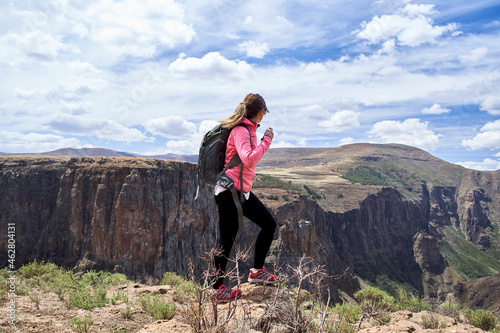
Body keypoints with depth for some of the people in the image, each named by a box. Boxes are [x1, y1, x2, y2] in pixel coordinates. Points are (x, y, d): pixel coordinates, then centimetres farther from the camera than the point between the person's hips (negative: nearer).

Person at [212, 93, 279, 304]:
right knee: (226, 241, -2)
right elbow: (249, 159, -30)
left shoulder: (248, 129, 13)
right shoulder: (241, 131, -16)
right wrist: (266, 141, -19)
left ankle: (257, 271, 23)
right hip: (229, 191, -10)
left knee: (269, 224, 13)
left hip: (243, 191, 10)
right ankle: (218, 290, 11)